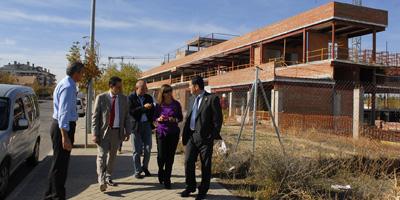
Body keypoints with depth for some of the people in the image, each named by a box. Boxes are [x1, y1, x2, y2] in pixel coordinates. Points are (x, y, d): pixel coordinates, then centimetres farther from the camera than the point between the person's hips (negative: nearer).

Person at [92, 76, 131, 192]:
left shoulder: (124, 99, 6)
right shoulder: (101, 98, -4)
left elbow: (126, 117, 9)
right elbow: (95, 117, -5)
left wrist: (127, 132, 3)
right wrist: (95, 134, -11)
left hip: (117, 132, 4)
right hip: (104, 131, -3)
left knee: (112, 156, 12)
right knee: (102, 155, -11)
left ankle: (108, 177, 26)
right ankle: (101, 181, -12)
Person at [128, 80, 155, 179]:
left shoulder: (149, 98, 10)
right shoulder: (131, 98, -5)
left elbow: (152, 111, 14)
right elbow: (131, 111, -17)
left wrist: (152, 122, -1)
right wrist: (143, 107, -22)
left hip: (147, 125, 4)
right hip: (136, 126, -4)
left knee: (148, 148, 5)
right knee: (137, 150, 3)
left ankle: (145, 167, 26)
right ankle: (137, 171, 15)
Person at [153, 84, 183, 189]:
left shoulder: (176, 104, 2)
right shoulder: (159, 105, 2)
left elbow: (181, 117, 6)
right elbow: (154, 118, 7)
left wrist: (175, 119, -14)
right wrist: (159, 119, -14)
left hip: (173, 132, 0)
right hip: (161, 132, 0)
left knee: (170, 157, 2)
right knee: (161, 156, -1)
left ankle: (167, 179, 15)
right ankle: (161, 171, 32)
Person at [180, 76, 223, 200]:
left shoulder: (212, 99, -8)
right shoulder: (192, 99, 14)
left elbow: (218, 120, -10)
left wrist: (213, 137, -13)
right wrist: (184, 134, 11)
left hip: (205, 137, -6)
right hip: (191, 136, 6)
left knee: (205, 166, 6)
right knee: (188, 162, 6)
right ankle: (190, 187, 25)